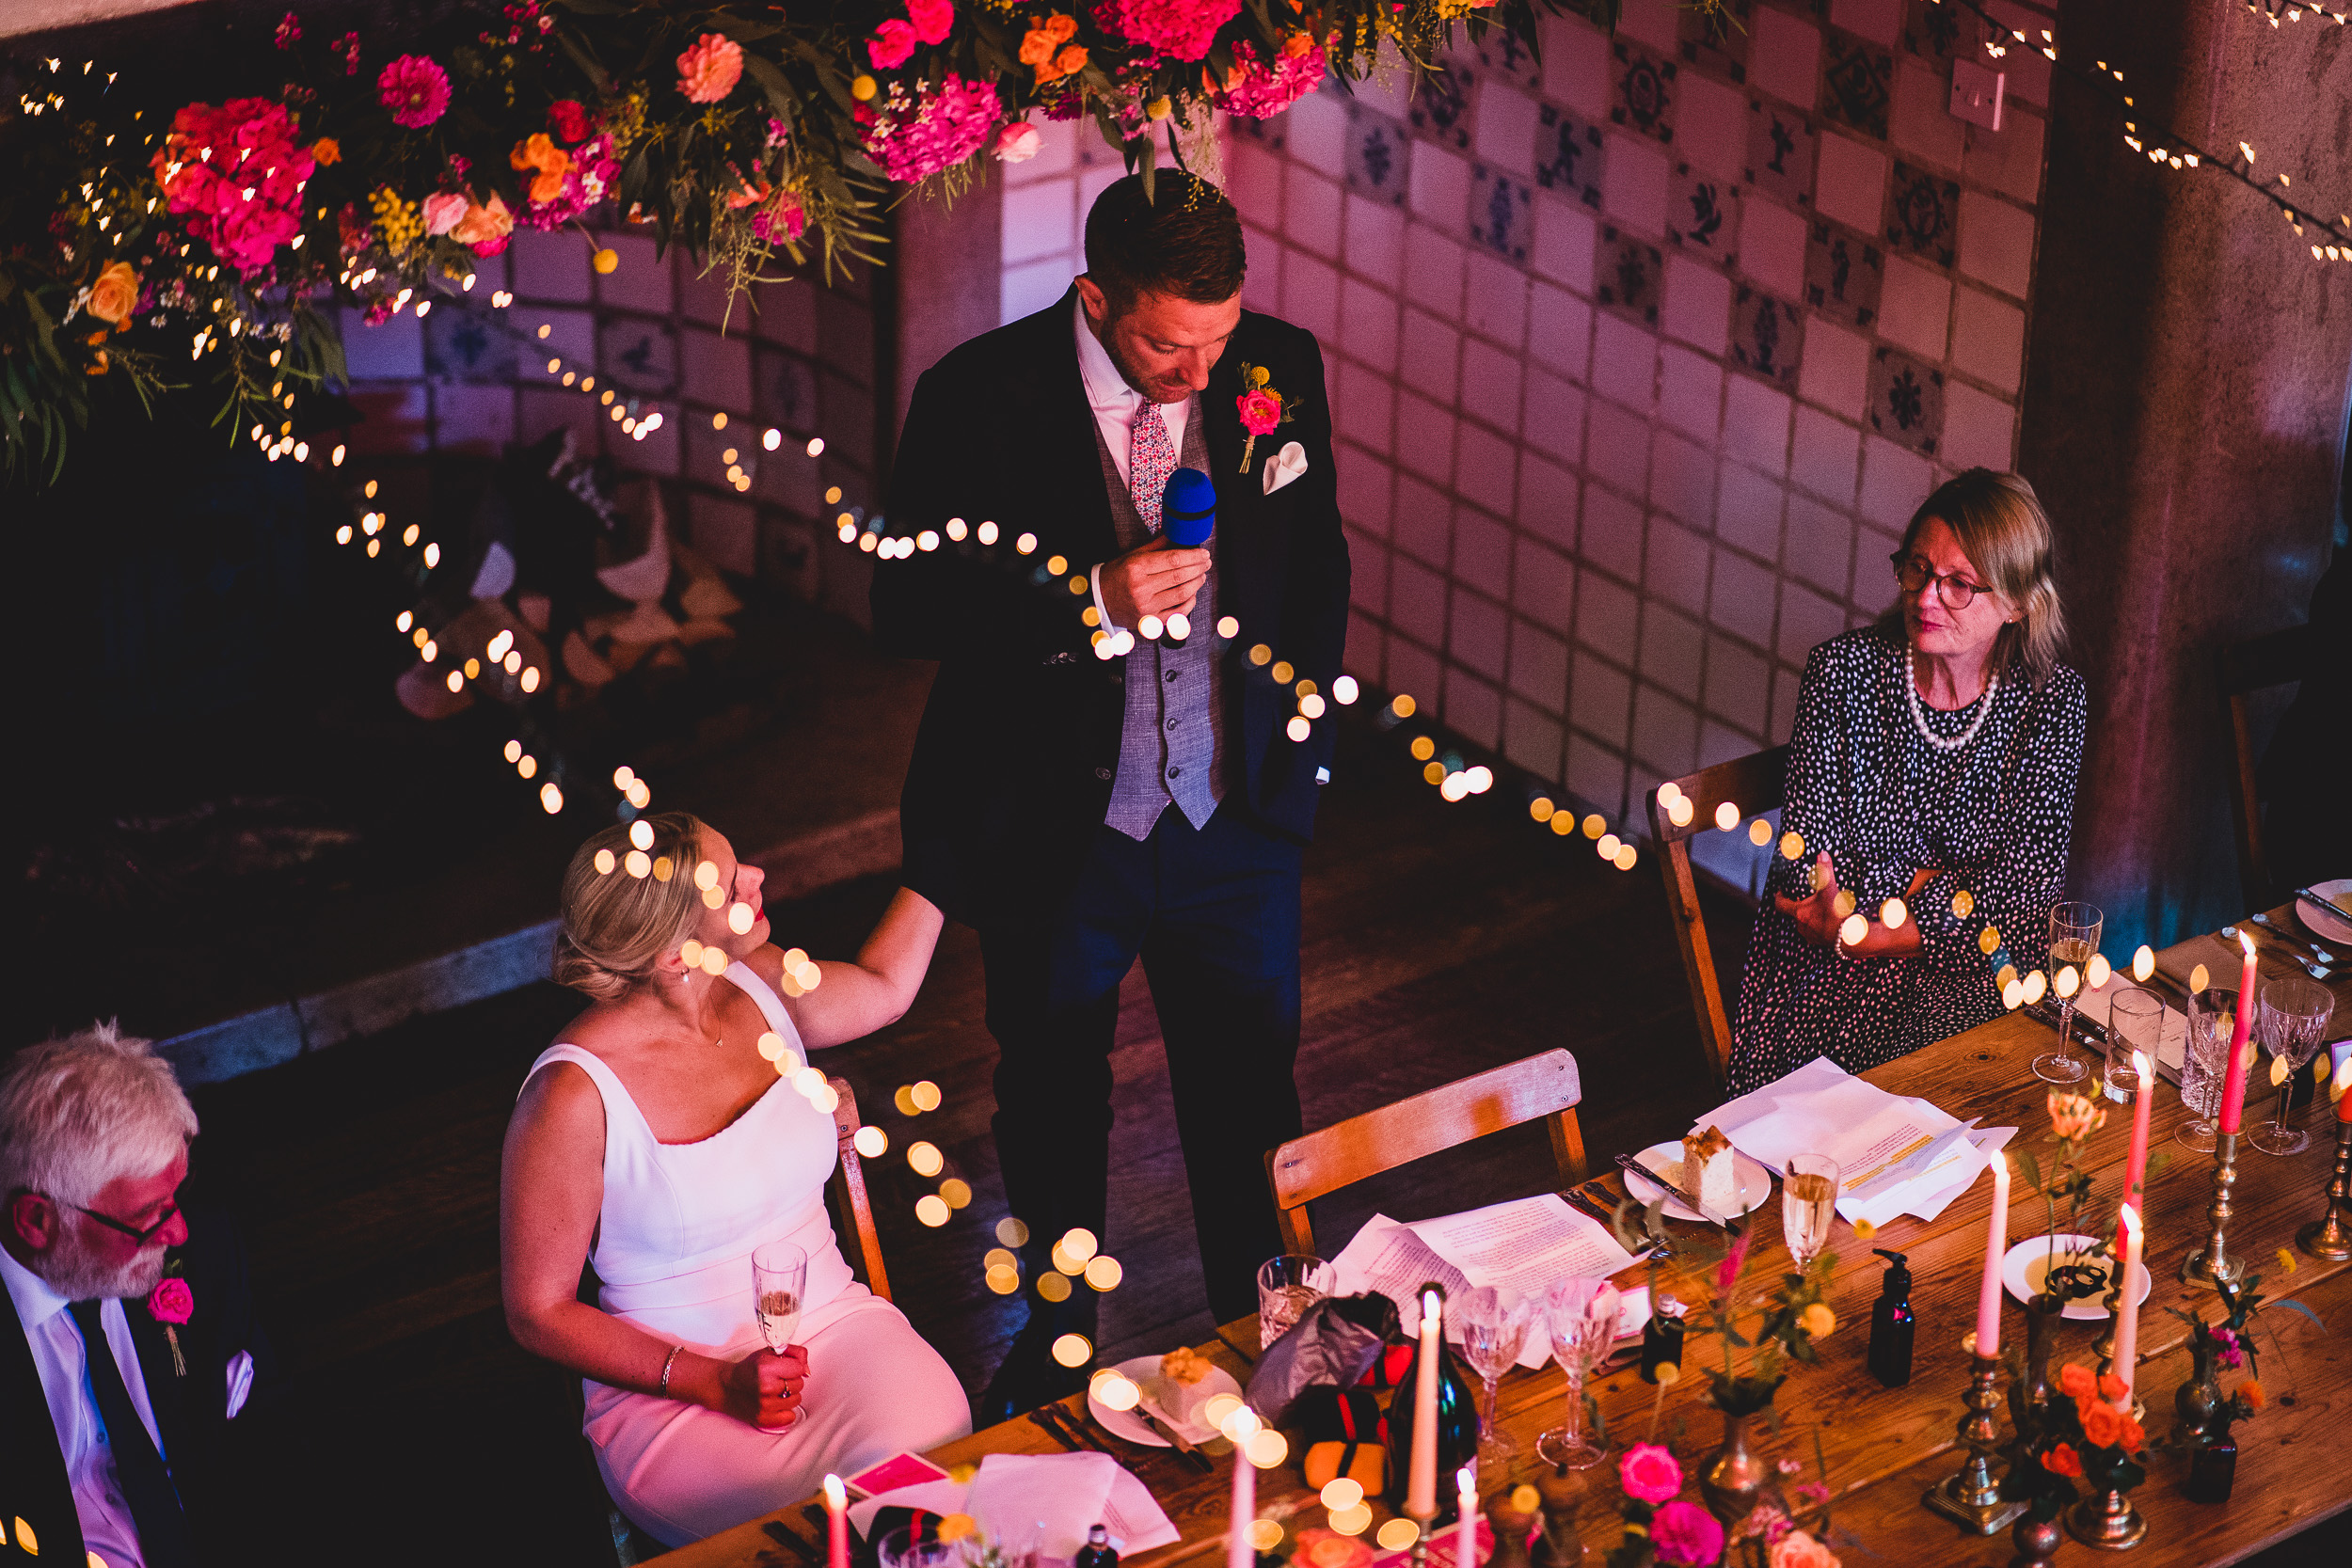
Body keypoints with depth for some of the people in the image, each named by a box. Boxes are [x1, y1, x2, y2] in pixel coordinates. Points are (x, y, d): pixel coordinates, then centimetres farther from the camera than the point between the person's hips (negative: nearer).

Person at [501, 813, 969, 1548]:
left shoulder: (759, 987, 2)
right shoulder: (575, 1092, -17)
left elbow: (881, 987, 28)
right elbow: (537, 1312, -10)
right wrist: (715, 1383, -19)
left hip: (833, 1322, 5)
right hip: (669, 1389, -5)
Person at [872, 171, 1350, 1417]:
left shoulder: (1279, 368, -9)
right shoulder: (980, 400, -20)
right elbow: (908, 612, -18)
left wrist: (1300, 717, 5)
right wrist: (1094, 606, -29)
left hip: (1236, 814, 2)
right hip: (1057, 832, -2)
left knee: (1250, 1094, 17)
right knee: (1053, 1106, 19)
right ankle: (1056, 1350, 42)